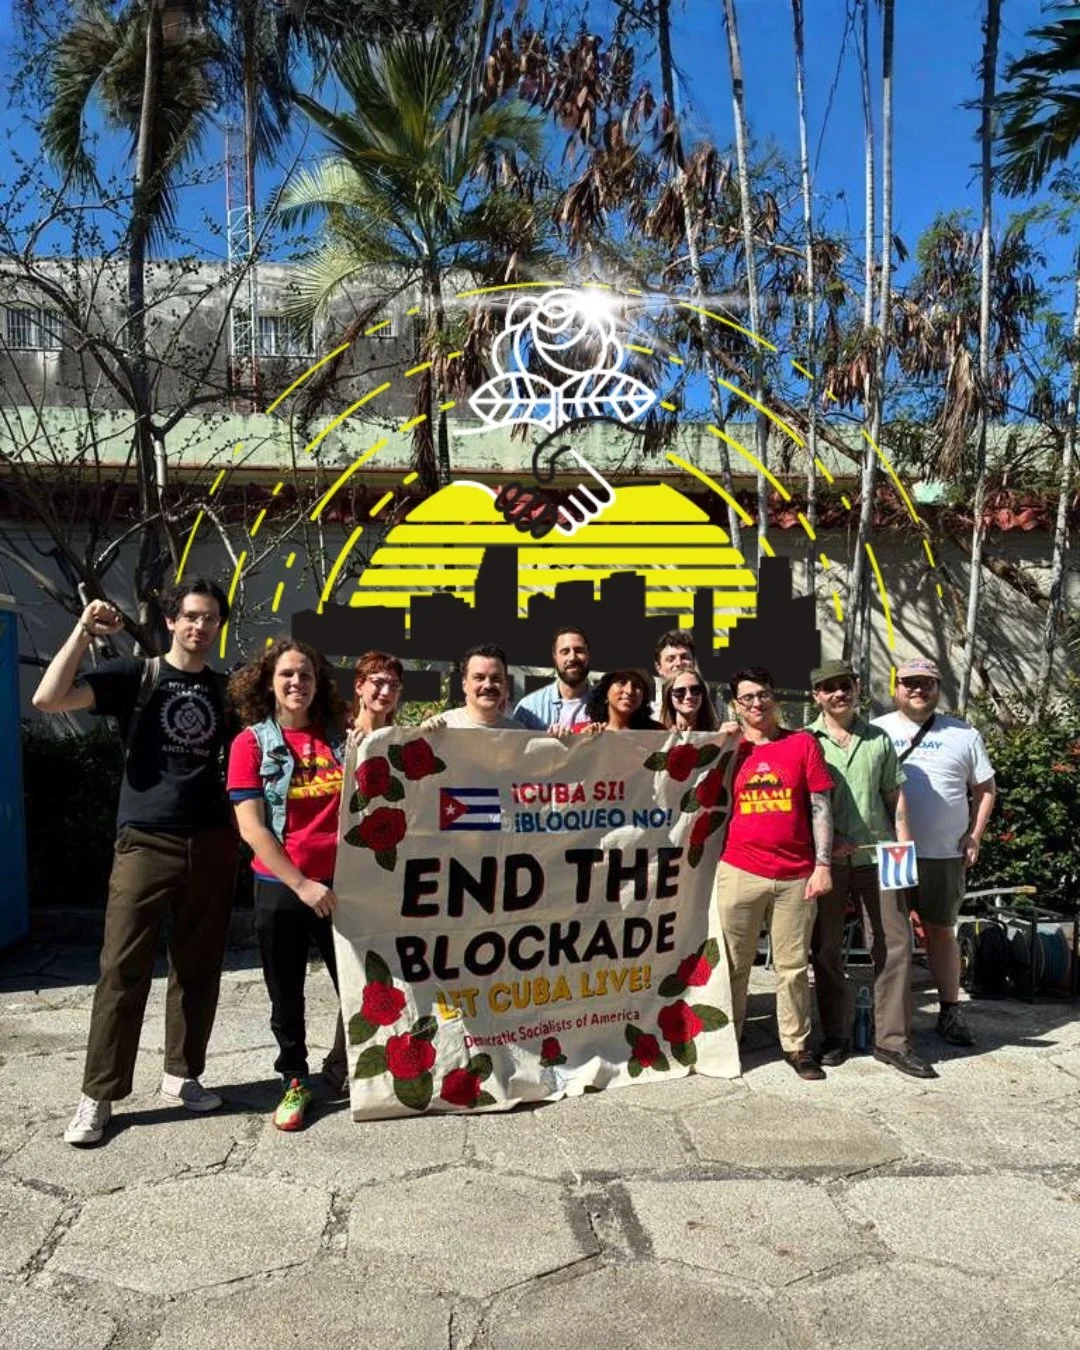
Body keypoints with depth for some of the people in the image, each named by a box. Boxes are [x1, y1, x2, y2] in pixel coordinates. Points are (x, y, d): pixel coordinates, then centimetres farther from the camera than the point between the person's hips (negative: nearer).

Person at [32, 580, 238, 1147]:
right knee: (123, 969, -2)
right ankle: (98, 1095, 8)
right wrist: (83, 632, -14)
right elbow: (47, 699, -12)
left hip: (211, 845, 4)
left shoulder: (225, 689, 11)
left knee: (198, 968, 10)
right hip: (145, 844, -3)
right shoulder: (134, 675, 0)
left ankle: (182, 1074, 24)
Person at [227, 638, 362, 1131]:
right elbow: (251, 829, -10)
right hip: (281, 887, -2)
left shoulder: (339, 739, 6)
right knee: (287, 997, 11)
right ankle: (294, 1081, 32)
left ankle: (341, 1073, 31)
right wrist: (300, 884, -16)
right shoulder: (252, 742, -4)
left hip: (340, 884, 3)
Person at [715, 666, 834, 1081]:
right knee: (734, 963, 7)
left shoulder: (803, 744, 5)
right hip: (740, 872, 0)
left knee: (793, 965, 7)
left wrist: (823, 864, -3)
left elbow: (820, 807, 2)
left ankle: (796, 1045, 19)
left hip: (796, 875, 0)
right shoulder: (729, 751, 7)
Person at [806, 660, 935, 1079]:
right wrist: (824, 841, -11)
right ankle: (835, 1036, 19)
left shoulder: (879, 739, 10)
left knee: (896, 943, 1)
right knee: (826, 948, 5)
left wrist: (903, 843, 1)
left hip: (877, 856, 2)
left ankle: (892, 1040, 12)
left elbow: (895, 795, 12)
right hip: (825, 859, -2)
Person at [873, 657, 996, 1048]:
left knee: (941, 930, 10)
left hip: (945, 854, 1)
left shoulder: (963, 735, 6)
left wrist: (975, 835, 0)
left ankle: (950, 1011, 20)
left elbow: (985, 788, 10)